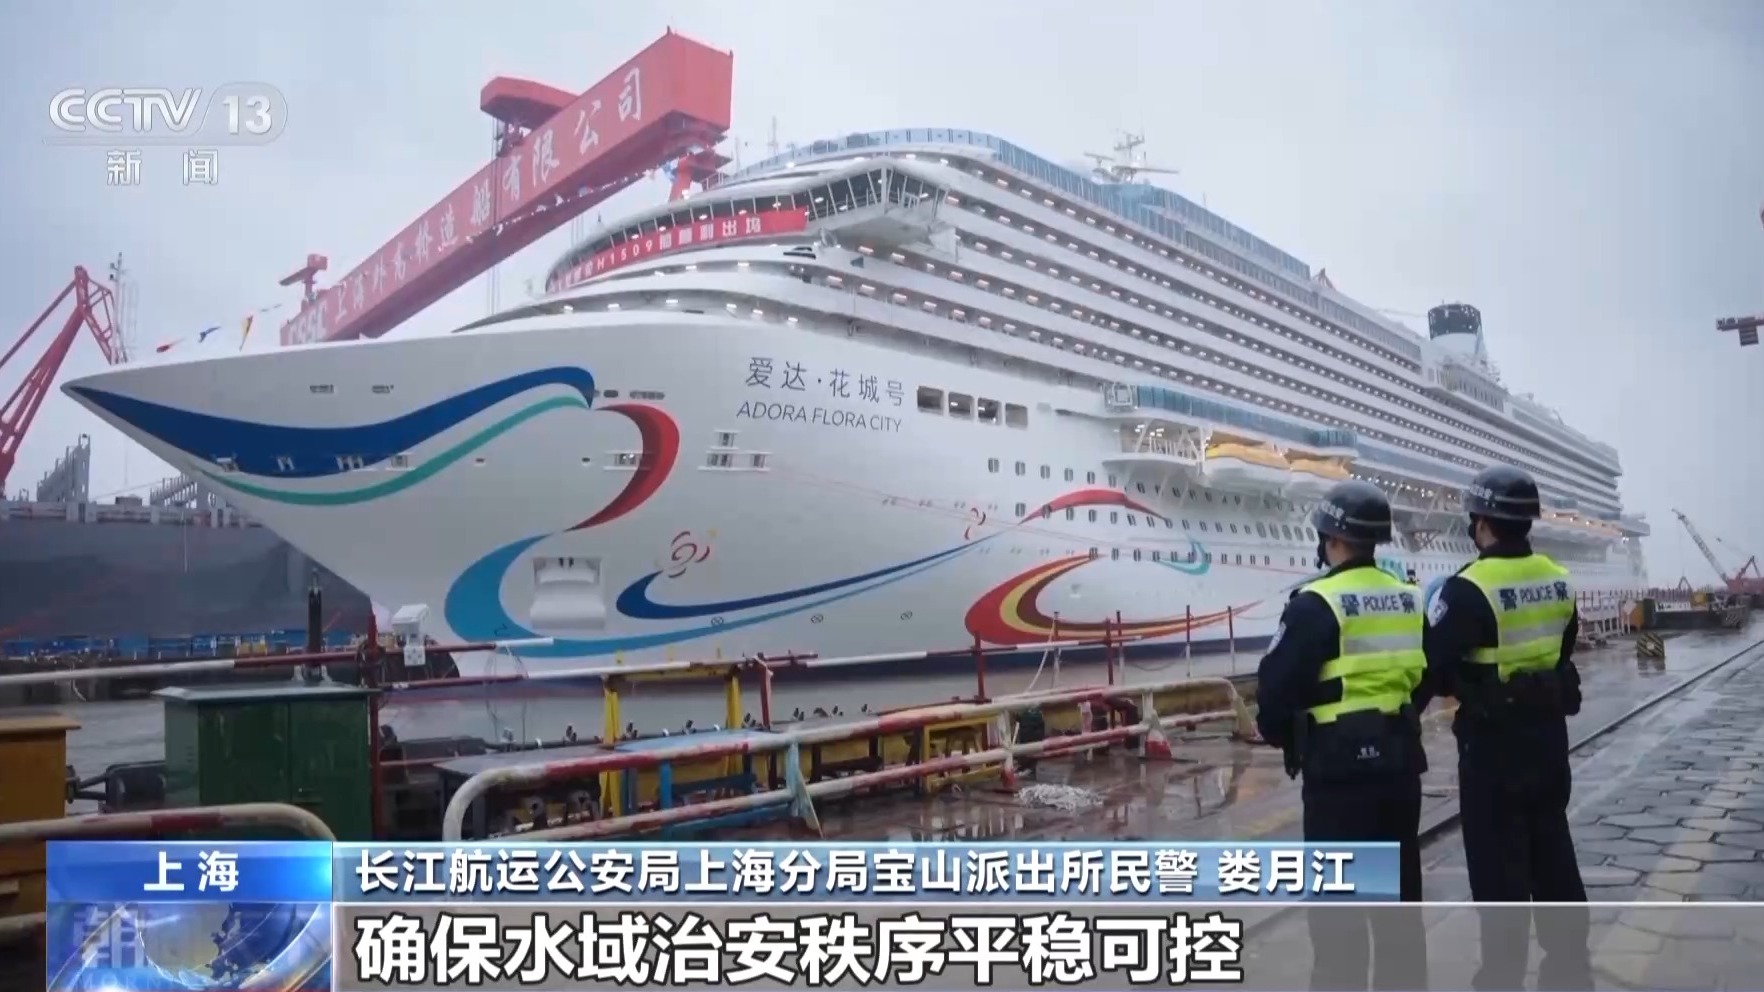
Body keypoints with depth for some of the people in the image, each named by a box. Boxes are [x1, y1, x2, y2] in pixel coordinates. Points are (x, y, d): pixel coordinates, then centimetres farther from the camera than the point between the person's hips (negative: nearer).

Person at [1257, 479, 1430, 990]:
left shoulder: (1317, 604, -17)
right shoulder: (1408, 599, 7)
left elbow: (1277, 684, -16)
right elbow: (1426, 679, 16)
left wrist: (1277, 733, 2)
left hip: (1338, 764, -7)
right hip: (1399, 758, 7)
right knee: (1400, 887, 18)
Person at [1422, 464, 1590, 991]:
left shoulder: (1469, 589, -21)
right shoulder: (1556, 579, 4)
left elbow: (1431, 667, -17)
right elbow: (1561, 650, 15)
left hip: (1494, 739, -7)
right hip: (1548, 729, 7)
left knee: (1499, 863, 1)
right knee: (1552, 849, 18)